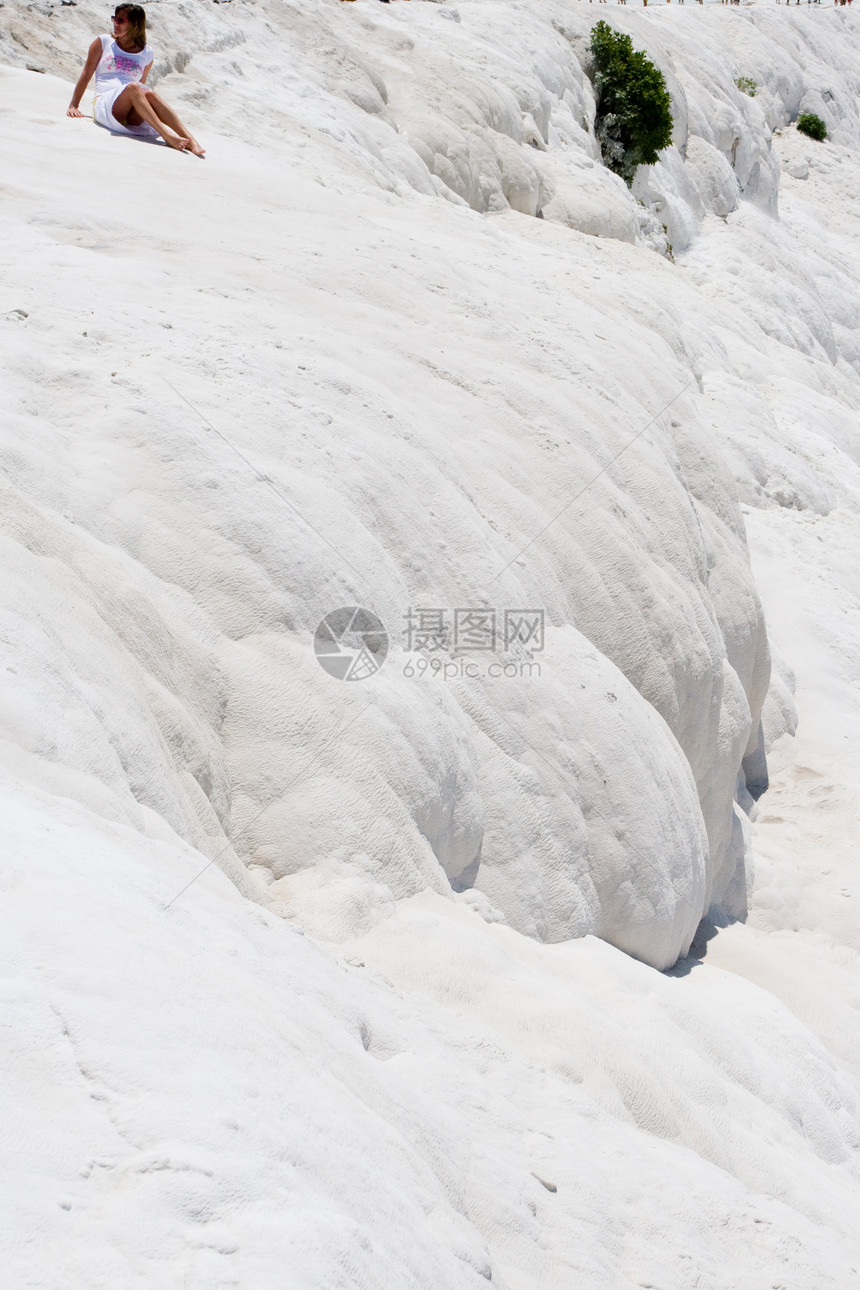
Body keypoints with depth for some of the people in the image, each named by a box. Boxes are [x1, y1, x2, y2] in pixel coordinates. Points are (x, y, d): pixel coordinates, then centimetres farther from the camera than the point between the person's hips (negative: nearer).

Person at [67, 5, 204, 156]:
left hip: (132, 117, 2)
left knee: (150, 94, -31)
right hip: (104, 106, -2)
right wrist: (74, 106, 10)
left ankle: (189, 139, -45)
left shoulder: (146, 54, 17)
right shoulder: (103, 42, 14)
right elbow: (86, 74, 14)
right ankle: (165, 133, -49)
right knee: (132, 87, -32)